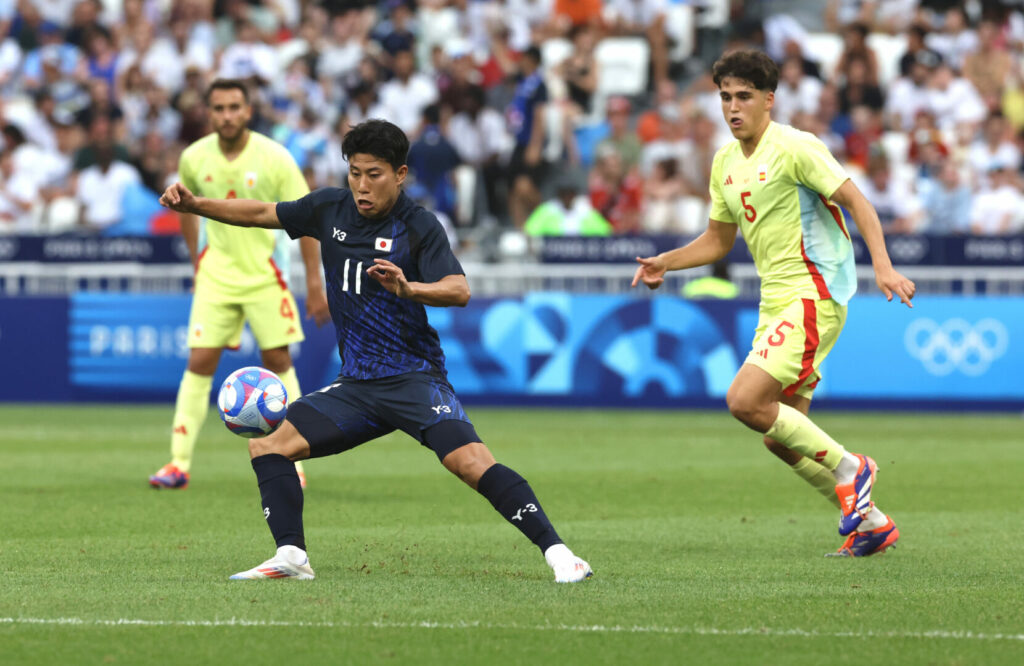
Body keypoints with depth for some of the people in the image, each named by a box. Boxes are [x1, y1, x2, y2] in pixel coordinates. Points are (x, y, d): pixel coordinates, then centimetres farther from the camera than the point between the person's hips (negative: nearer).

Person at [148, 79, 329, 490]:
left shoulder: (274, 159, -13)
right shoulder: (194, 159, -5)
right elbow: (186, 207, 15)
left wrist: (315, 283, -9)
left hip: (265, 272, -1)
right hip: (217, 272, 1)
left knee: (278, 361, -1)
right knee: (199, 362, -7)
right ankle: (179, 463, -5)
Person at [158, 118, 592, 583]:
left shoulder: (419, 227, -10)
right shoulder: (331, 208, 7)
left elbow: (459, 291, -23)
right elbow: (261, 214, 19)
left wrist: (408, 289, -41)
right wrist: (194, 205, 9)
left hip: (413, 378, -6)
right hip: (356, 384, 7)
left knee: (471, 462, -26)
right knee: (267, 444, -2)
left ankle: (556, 552, -25)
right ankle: (291, 556, -2)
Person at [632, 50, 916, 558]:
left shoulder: (794, 148, -11)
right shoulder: (726, 162, 13)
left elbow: (854, 200, -13)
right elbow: (718, 239, 24)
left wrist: (883, 266, -25)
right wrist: (664, 263, 9)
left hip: (813, 294, -9)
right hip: (776, 301, 9)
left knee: (745, 401, -21)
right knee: (780, 436, 6)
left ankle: (847, 468, -7)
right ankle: (870, 522, 17)